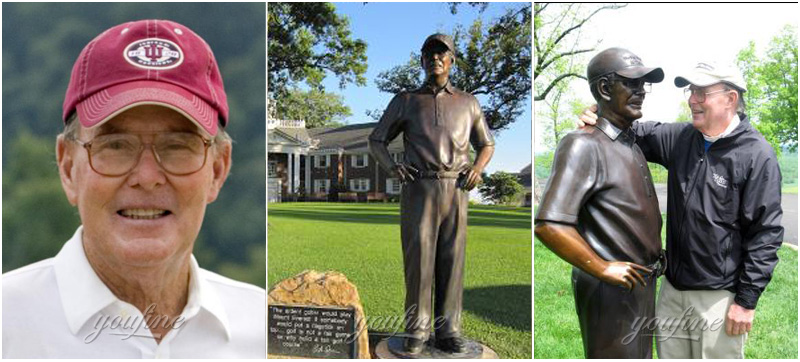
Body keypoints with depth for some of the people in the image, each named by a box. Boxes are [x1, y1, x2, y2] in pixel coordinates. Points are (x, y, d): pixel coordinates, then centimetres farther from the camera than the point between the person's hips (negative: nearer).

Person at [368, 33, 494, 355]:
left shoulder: (468, 102, 14)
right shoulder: (405, 100, 10)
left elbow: (486, 145, 21)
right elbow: (376, 141, 12)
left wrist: (477, 168, -2)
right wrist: (392, 166, -9)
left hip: (455, 190, 2)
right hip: (418, 189, -1)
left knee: (452, 261, 1)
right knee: (418, 259, -5)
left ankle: (448, 332, 11)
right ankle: (416, 332, 7)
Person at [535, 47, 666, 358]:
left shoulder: (632, 143, 10)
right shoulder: (584, 145, -19)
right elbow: (549, 226, -31)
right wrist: (602, 269, -21)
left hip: (642, 282, 9)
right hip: (611, 288, -9)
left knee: (641, 354, 22)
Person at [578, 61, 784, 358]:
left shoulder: (757, 154, -13)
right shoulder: (680, 138, 3)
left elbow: (766, 232, -13)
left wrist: (747, 300, -12)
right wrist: (601, 120, -8)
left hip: (719, 297, -5)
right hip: (672, 289, 6)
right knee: (668, 354, 18)